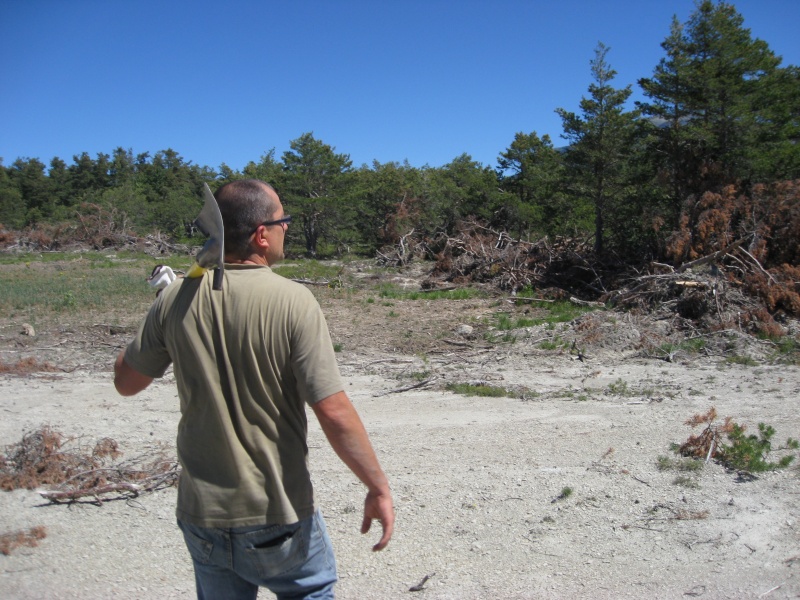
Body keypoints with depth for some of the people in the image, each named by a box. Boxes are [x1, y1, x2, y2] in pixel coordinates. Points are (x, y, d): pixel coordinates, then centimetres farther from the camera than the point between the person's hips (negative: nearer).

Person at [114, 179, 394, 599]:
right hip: (279, 515, -3)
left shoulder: (176, 300, -8)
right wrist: (378, 487, -10)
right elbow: (333, 411, -21)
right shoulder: (293, 302, -19)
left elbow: (125, 382, 6)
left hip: (202, 513, 4)